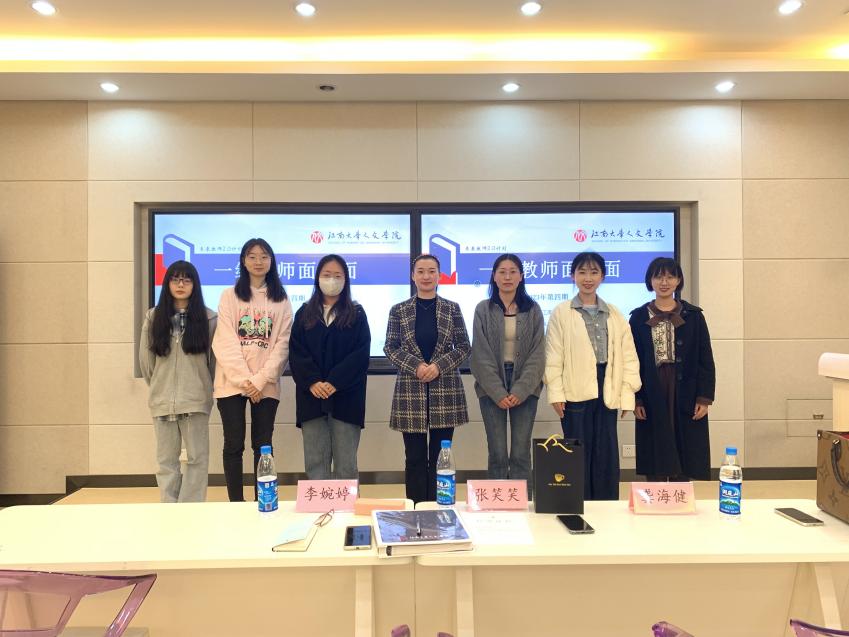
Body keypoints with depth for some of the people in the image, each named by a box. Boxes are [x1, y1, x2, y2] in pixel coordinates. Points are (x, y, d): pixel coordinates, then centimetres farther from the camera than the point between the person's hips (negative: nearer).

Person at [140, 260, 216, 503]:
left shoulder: (207, 318, 0)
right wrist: (159, 386, 15)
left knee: (198, 458, 1)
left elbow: (215, 358, 3)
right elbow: (145, 359, 10)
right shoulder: (153, 317, 6)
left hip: (196, 399, -2)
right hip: (162, 400, 2)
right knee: (166, 460, 8)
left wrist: (206, 388, 7)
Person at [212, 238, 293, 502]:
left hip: (266, 385, 1)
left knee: (263, 445, 6)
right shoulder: (229, 296, 4)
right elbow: (225, 343, -4)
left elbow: (282, 344, 0)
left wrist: (261, 379, -11)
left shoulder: (281, 301, 7)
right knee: (233, 444, 3)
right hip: (232, 381, -1)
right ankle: (236, 504, 14)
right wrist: (244, 379, -14)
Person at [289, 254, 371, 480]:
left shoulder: (356, 314, 7)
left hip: (346, 395, -1)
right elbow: (296, 352, 3)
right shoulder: (305, 313, 12)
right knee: (315, 462, 3)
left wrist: (335, 382, -15)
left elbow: (361, 353, -3)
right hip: (312, 396, 2)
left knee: (345, 463, 2)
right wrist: (312, 382, -13)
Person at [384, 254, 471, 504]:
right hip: (410, 391, 0)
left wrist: (438, 366, -12)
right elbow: (390, 348, 2)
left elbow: (463, 347, 3)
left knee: (440, 457, 6)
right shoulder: (399, 311, 4)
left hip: (445, 391, 0)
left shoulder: (452, 309, 5)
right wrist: (416, 366, -13)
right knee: (415, 458, 5)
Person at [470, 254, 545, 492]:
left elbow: (537, 354, 0)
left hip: (525, 389, 1)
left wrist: (520, 391, -10)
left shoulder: (533, 310, 5)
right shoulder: (483, 309, 2)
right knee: (497, 454, 1)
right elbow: (481, 356, -2)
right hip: (491, 388, 0)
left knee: (521, 454, 1)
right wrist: (498, 393, -10)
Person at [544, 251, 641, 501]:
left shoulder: (615, 315, 12)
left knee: (607, 455, 8)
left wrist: (627, 393, 1)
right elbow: (554, 357, -2)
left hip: (606, 392, 3)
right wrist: (556, 393, -8)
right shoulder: (561, 313, 2)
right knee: (578, 454, 3)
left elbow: (628, 356, 9)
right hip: (576, 392, -3)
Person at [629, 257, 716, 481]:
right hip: (652, 396, 0)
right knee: (655, 467, 5)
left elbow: (706, 360, 3)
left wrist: (704, 398, -4)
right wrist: (635, 399, -4)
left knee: (684, 466, 5)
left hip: (685, 395, 0)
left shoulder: (693, 315, 4)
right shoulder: (639, 317, 3)